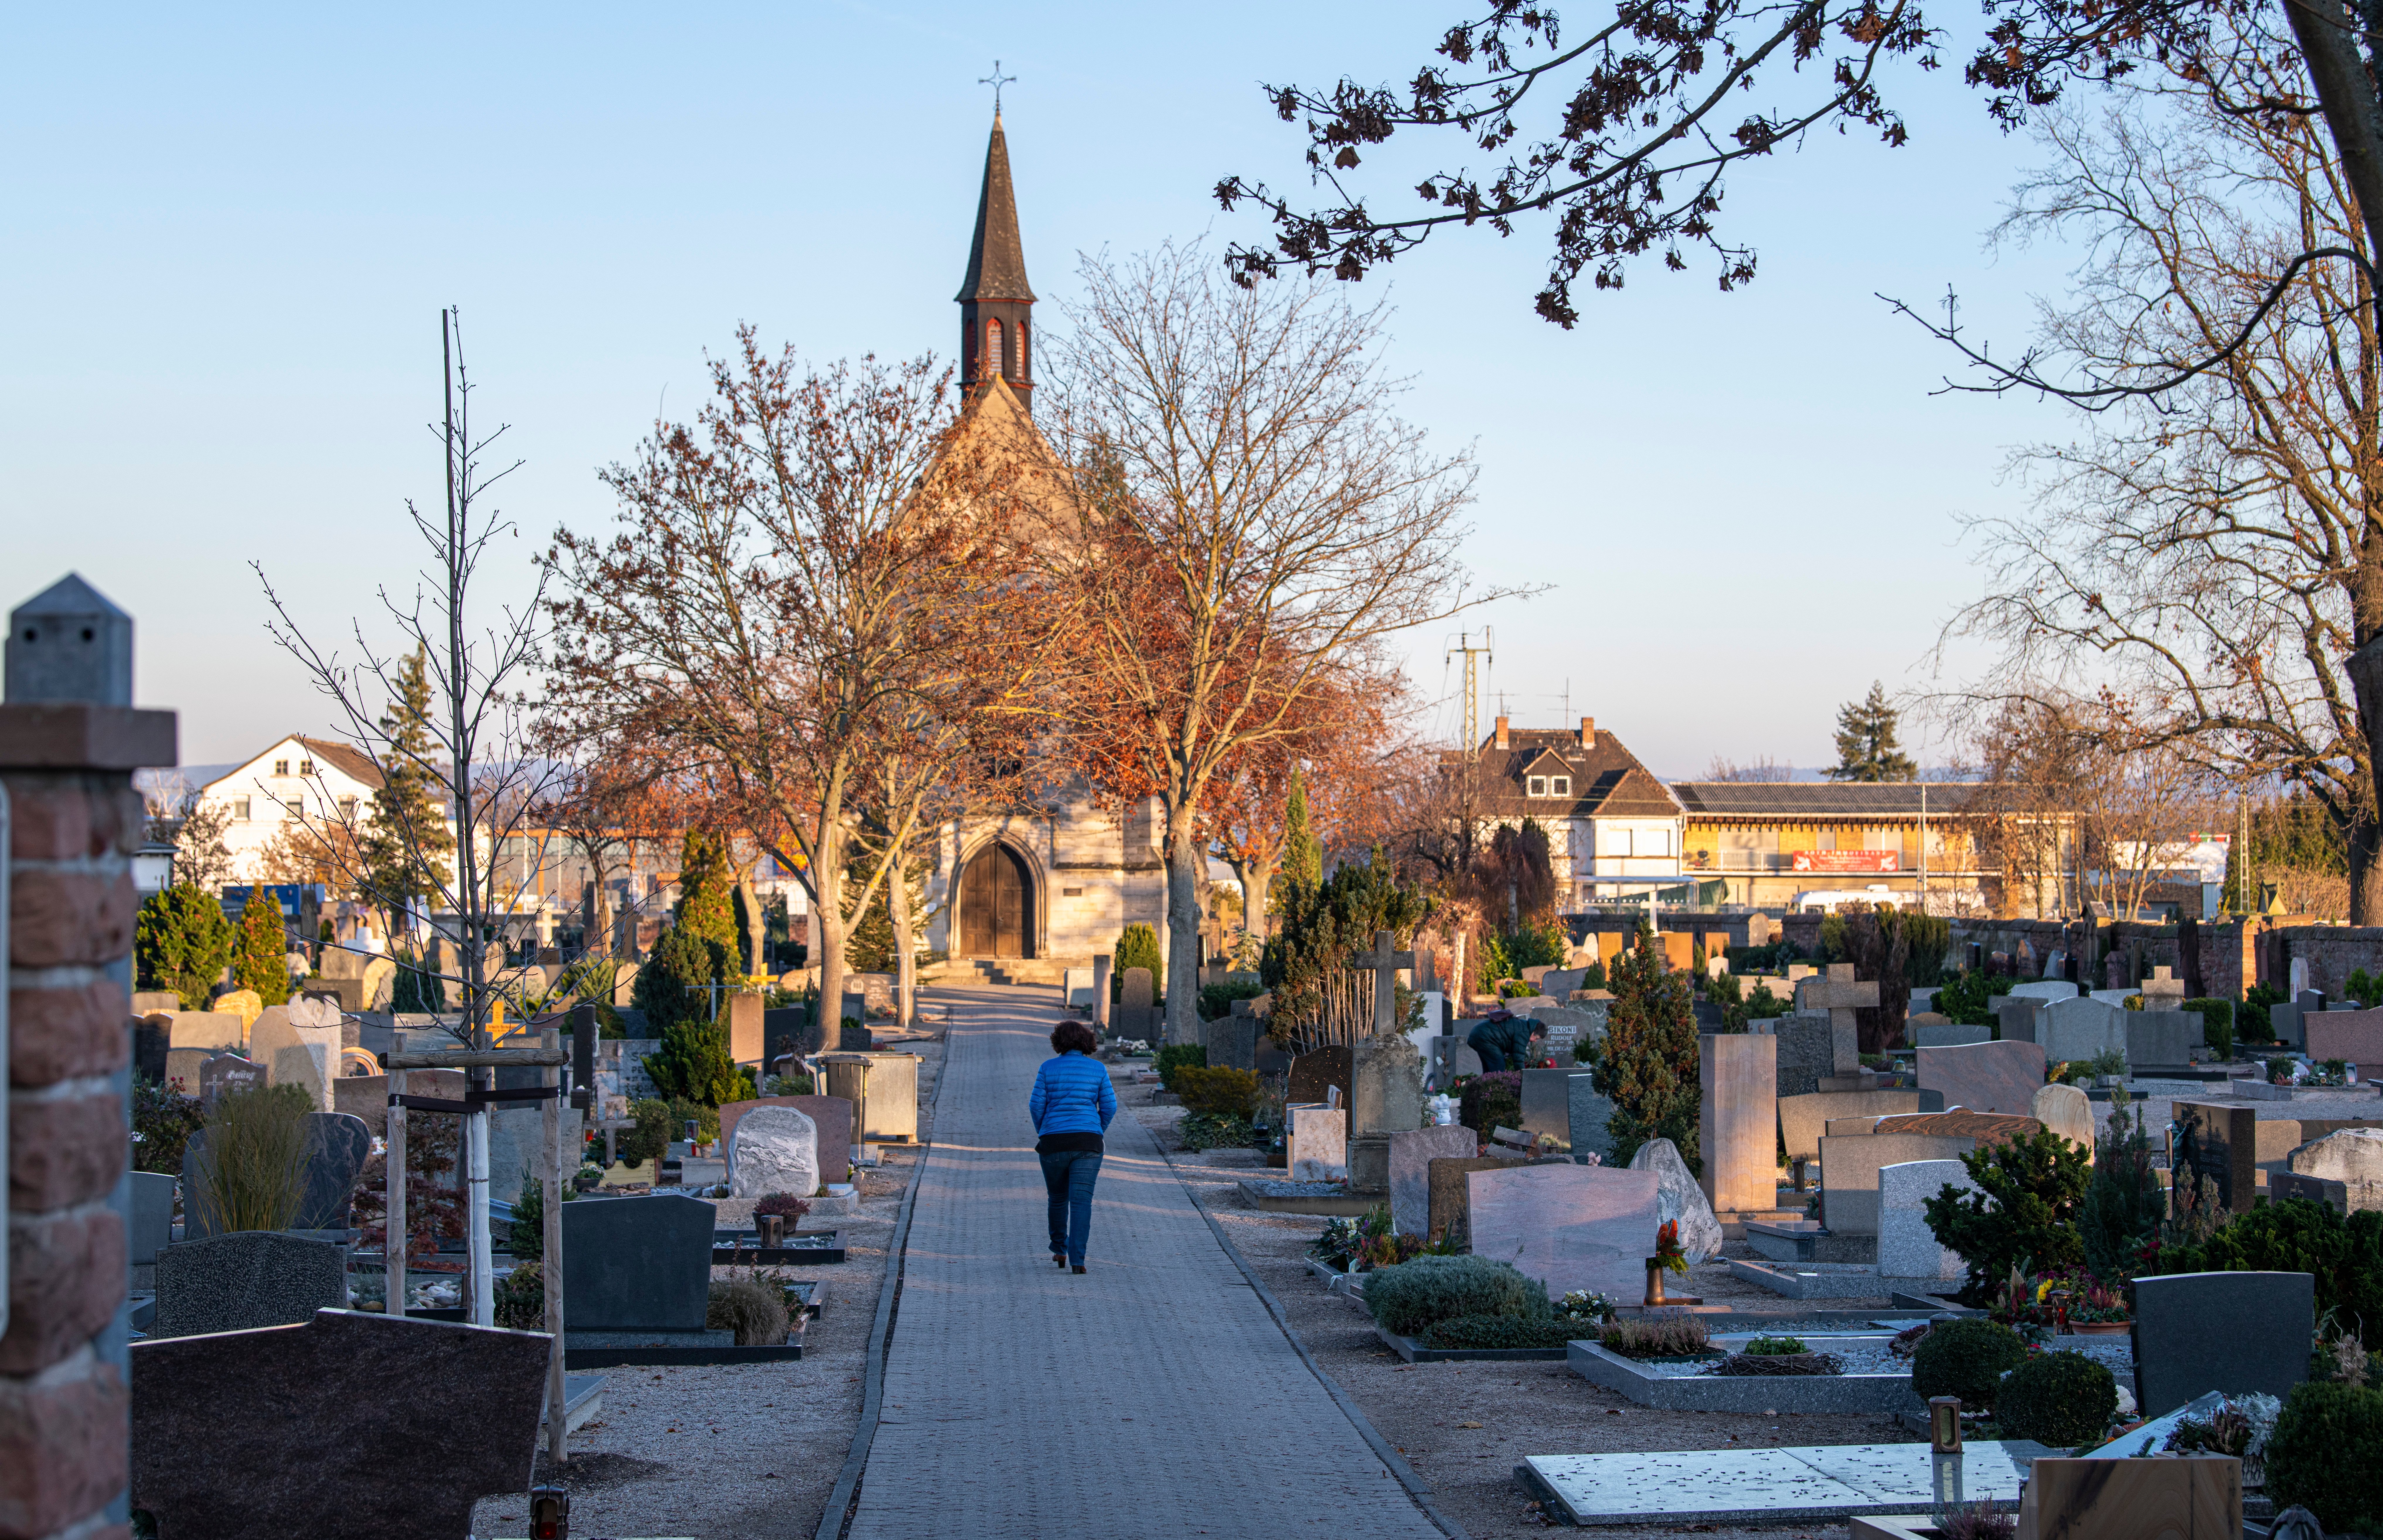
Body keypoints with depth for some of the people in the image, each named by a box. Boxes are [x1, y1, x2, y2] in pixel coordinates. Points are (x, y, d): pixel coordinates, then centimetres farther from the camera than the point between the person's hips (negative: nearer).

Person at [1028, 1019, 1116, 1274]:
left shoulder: (1048, 1068, 0)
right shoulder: (1098, 1069, 3)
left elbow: (1037, 1105, -1)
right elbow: (1110, 1107, 3)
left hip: (1054, 1142, 0)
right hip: (1087, 1143, 0)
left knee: (1058, 1198, 19)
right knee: (1081, 1200, -4)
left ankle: (1060, 1251, 29)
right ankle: (1077, 1259, -14)